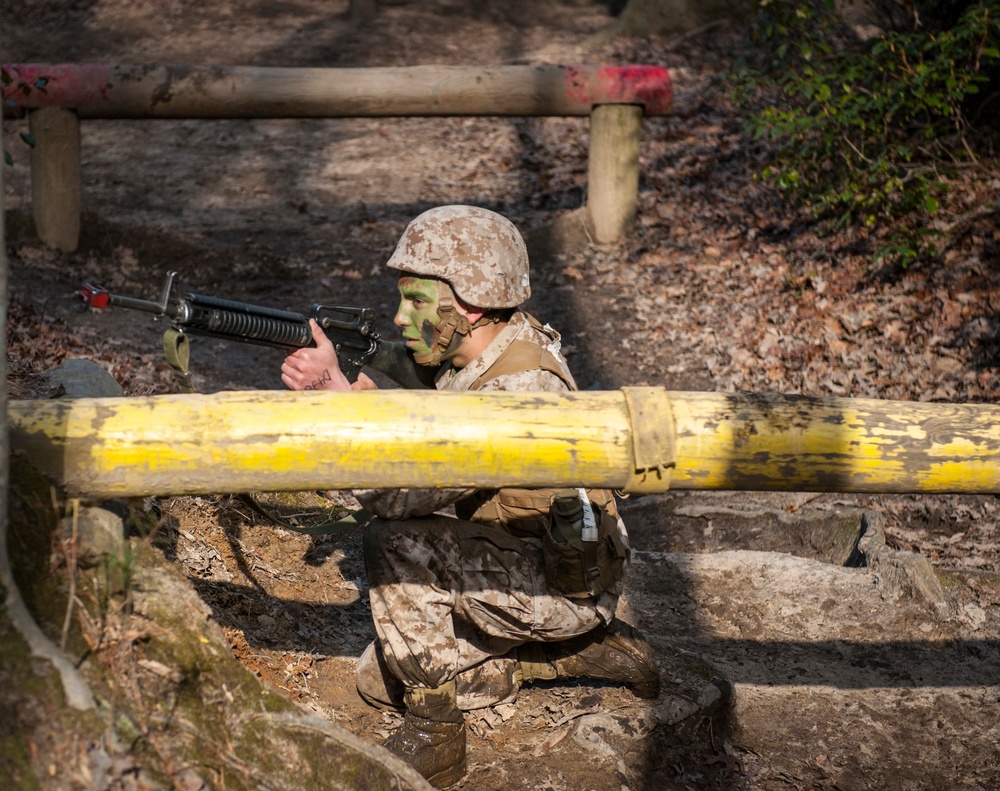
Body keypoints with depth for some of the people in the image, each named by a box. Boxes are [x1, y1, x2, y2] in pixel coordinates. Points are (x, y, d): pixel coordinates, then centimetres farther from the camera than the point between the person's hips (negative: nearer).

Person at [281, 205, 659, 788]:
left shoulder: (523, 388, -29)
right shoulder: (476, 357, 1)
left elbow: (401, 493, -32)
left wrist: (338, 392, -25)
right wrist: (336, 392, -13)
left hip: (566, 583, -10)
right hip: (506, 566, 10)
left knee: (397, 542, -25)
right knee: (381, 680, 12)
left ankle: (435, 734, -11)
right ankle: (581, 651, 15)